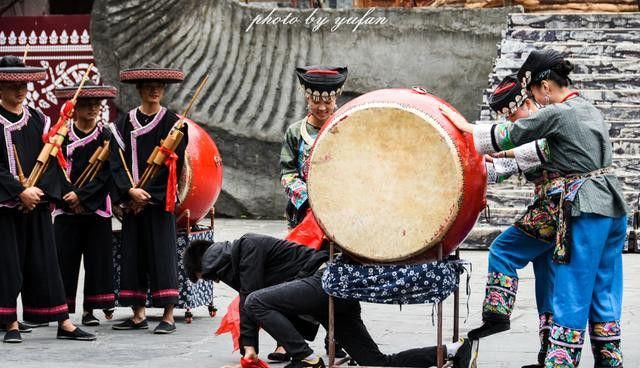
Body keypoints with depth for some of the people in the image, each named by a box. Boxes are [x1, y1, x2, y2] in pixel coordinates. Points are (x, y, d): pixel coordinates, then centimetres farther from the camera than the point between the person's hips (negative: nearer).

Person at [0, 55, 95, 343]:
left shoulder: (38, 119, 9)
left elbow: (52, 161, 6)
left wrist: (40, 192, -8)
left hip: (37, 203, 3)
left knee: (45, 263, 5)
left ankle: (64, 323, 4)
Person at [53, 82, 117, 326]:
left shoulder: (105, 136, 3)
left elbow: (105, 174, -4)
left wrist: (81, 195, -13)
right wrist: (67, 196, -13)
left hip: (96, 207, 0)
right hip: (67, 207, 0)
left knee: (97, 258, 0)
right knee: (64, 259, -2)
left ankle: (90, 309, 6)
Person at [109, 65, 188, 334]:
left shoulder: (173, 122, 0)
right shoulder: (125, 123, 8)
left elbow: (174, 165, -4)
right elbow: (117, 161, 2)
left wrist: (148, 194, -10)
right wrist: (130, 191, -13)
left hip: (160, 200, -3)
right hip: (132, 201, 3)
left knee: (162, 255, -5)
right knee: (133, 254, 4)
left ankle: (169, 316, -3)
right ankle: (138, 315, 11)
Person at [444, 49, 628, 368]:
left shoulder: (556, 114, -11)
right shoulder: (589, 109, 15)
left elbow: (507, 136, -3)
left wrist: (466, 129, 11)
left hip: (585, 212, -8)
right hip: (613, 209, 8)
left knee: (572, 296, -6)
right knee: (604, 294, 13)